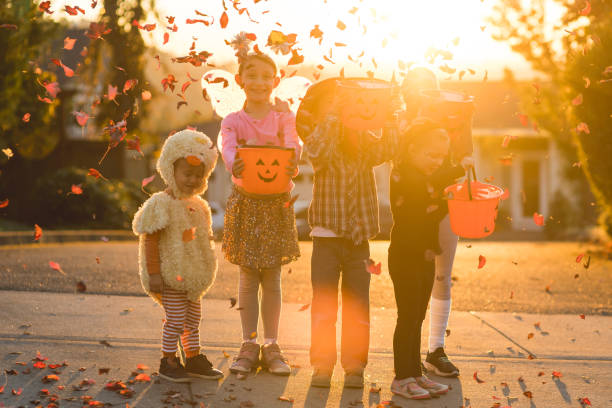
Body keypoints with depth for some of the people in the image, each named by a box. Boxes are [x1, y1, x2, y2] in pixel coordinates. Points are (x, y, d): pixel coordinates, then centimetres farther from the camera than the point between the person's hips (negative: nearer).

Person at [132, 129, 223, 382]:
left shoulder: (198, 206, 9)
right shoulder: (160, 204, -14)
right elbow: (150, 240, -16)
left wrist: (205, 270, 21)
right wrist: (153, 274, -20)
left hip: (193, 277, 8)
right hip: (171, 276, -8)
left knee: (193, 319, 15)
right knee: (175, 319, -4)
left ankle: (194, 359, 26)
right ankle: (168, 362, 9)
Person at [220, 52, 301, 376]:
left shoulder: (284, 117, 4)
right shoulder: (234, 121, 3)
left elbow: (293, 146, -12)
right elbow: (228, 147, -17)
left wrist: (292, 165, -36)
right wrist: (234, 164, -41)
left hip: (277, 203, 0)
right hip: (245, 202, 0)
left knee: (272, 279, 5)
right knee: (247, 278, 4)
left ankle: (271, 346, 12)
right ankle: (249, 346, 12)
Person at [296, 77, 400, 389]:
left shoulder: (364, 142, 5)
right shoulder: (317, 140, -4)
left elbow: (386, 150, -12)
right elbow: (316, 152, -27)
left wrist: (390, 117, -19)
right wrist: (333, 116, -29)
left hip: (359, 238, 3)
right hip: (327, 237, -3)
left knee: (358, 307, 7)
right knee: (323, 306, 2)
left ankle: (354, 366, 16)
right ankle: (322, 365, 12)